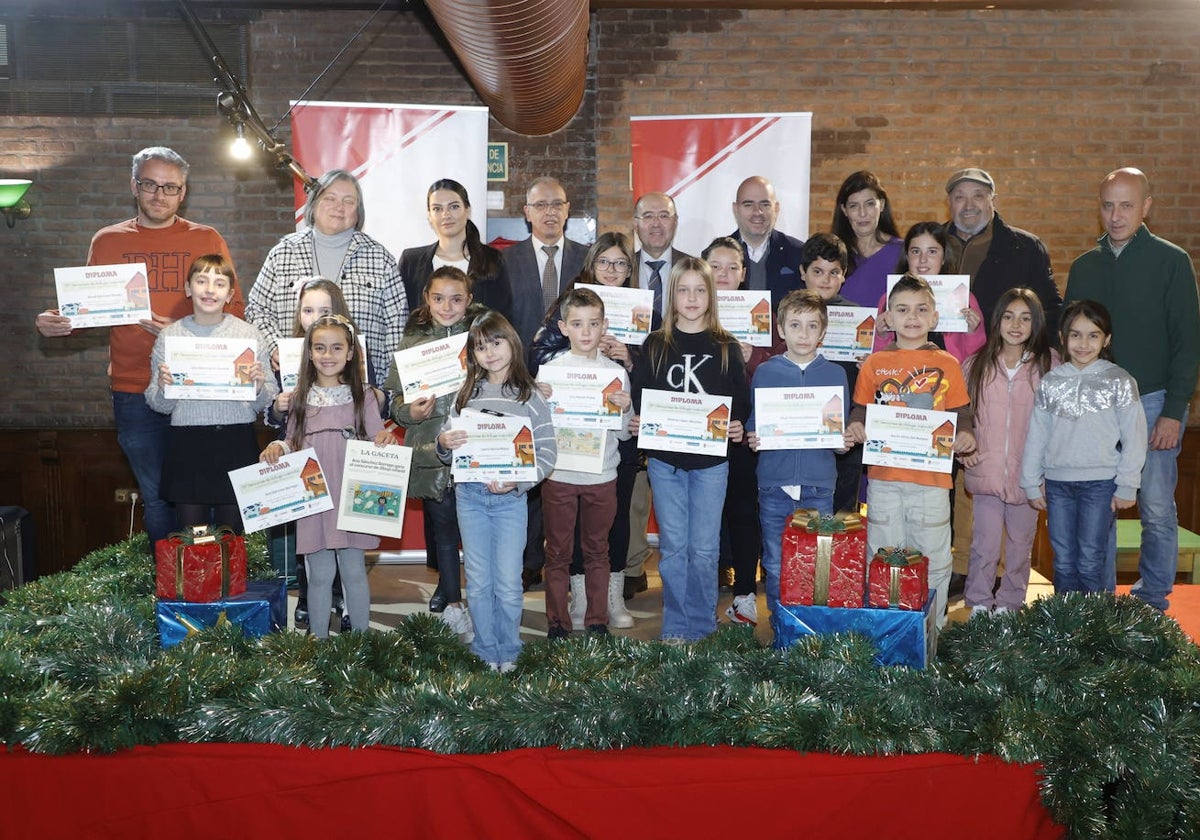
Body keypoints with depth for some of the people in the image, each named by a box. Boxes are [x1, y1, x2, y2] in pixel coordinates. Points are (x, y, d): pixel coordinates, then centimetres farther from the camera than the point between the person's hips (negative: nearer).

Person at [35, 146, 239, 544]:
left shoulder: (207, 240, 6)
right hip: (135, 393, 2)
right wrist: (55, 323, -7)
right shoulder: (108, 241, 11)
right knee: (156, 498, 6)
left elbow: (233, 311, 2)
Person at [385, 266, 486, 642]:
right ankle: (452, 603, 21)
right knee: (442, 526, 8)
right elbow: (395, 400, 9)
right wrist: (409, 412, -11)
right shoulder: (413, 341, 6)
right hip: (431, 452, 1)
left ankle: (449, 596, 20)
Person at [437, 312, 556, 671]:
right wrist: (444, 444, -12)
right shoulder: (467, 394, 7)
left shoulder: (530, 397, -2)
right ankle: (486, 655, 22)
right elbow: (447, 450, 11)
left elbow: (547, 453, -5)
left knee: (508, 584, 2)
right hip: (469, 495, 3)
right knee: (478, 583, 9)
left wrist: (517, 481, -18)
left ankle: (508, 656, 18)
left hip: (510, 498, -3)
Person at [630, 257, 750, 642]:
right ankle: (675, 626, 16)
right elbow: (637, 395, 6)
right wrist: (636, 421, -12)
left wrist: (738, 426, -14)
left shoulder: (726, 348, 4)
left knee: (704, 549, 3)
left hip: (711, 460, -1)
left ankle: (701, 623, 17)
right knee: (673, 547, 6)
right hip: (664, 459, 1)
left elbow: (741, 401, 5)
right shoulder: (655, 345, 6)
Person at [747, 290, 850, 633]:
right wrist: (752, 439, -12)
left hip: (819, 486, 0)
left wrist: (844, 442, -11)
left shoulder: (835, 374, 7)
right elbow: (752, 426, 9)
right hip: (774, 483, 0)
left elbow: (842, 434, 10)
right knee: (776, 566, 5)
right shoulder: (765, 372, 5)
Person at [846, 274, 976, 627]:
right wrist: (855, 427, -11)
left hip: (932, 478, -1)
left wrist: (965, 436, -12)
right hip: (883, 478, 1)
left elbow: (962, 416, 8)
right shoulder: (874, 363, 6)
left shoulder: (947, 364, 4)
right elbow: (860, 411, 10)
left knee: (934, 561, 6)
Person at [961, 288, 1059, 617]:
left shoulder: (1049, 364, -2)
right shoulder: (976, 364, 2)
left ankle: (1009, 604, 28)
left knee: (1020, 543, 13)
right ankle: (979, 604, 16)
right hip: (986, 470, 0)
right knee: (985, 543, 1)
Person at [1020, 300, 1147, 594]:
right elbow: (1036, 435, 8)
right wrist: (1032, 483, 8)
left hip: (1101, 484, -3)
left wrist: (1126, 486, -4)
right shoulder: (1050, 382, 6)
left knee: (1091, 562, -1)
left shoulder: (1119, 382, -1)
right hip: (1057, 483, 3)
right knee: (1063, 562, 10)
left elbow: (1134, 437, -1)